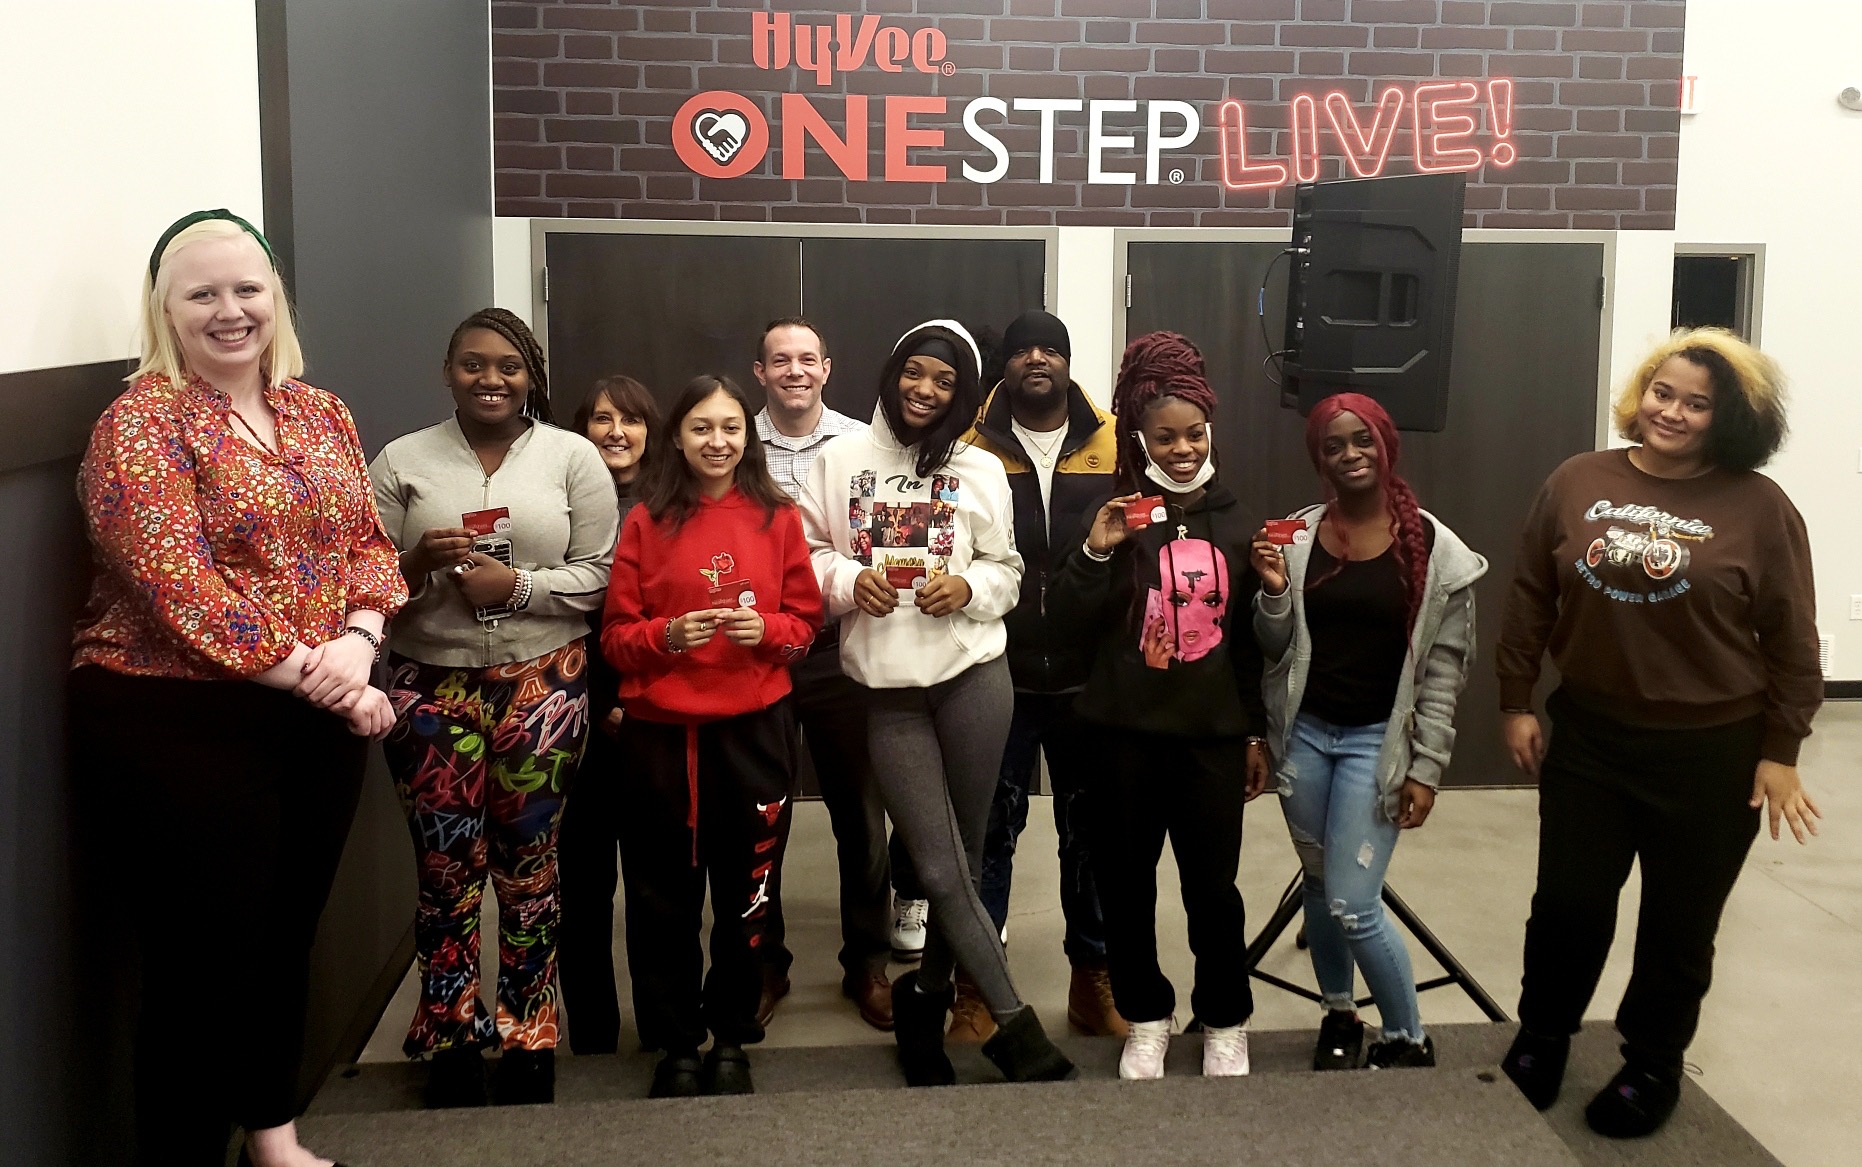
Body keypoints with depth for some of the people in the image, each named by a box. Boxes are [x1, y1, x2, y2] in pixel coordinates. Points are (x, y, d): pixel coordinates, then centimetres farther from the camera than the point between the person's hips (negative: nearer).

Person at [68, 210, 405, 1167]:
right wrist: (316, 678, -20)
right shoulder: (140, 424, -10)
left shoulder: (322, 415, 10)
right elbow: (180, 588, -19)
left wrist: (357, 642, -12)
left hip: (318, 720, 6)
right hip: (180, 728, -6)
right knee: (205, 964, 2)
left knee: (287, 941, 18)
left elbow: (369, 544, 8)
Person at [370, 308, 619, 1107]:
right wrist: (417, 564, -16)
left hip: (542, 685, -1)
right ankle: (450, 1041, 22)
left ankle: (529, 1037, 22)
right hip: (431, 688, 1)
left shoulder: (573, 457, 3)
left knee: (527, 865, 6)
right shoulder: (401, 462, 5)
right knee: (446, 868, 5)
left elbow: (599, 574, -1)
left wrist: (518, 584, -15)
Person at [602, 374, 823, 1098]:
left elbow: (806, 621, 7)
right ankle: (675, 1046, 21)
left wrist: (766, 629, -12)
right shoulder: (645, 523, 3)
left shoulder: (777, 518, 5)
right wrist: (669, 634, -16)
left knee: (747, 892, 7)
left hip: (755, 729, 1)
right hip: (659, 733, 0)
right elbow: (616, 637, 3)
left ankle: (731, 1040, 25)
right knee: (664, 899, 5)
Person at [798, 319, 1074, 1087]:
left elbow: (1007, 571, 9)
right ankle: (1017, 1028, 9)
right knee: (942, 872, -2)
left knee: (962, 861, 8)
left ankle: (926, 999, 30)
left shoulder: (981, 470, 6)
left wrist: (970, 587, -11)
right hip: (888, 689, -1)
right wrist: (847, 580, -11)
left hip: (973, 677, 1)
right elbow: (807, 553, 7)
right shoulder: (840, 459, 5)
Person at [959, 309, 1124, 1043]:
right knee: (991, 827, 6)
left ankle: (1094, 974, 27)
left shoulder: (1114, 446, 2)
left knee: (1088, 828, 13)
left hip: (1088, 677, 1)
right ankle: (977, 983, 17)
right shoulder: (973, 448, 0)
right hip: (998, 674, -1)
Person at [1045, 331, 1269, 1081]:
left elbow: (1252, 639, 11)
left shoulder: (1234, 524, 6)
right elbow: (1067, 622, -6)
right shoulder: (1114, 518, 0)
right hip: (1128, 733, 0)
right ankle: (1146, 1020, 26)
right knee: (1126, 883, 8)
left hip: (1213, 733, 1)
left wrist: (1257, 732, 10)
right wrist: (1094, 552, -21)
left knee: (1213, 886, 5)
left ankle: (1225, 1025, 24)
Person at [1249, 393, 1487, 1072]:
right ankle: (1339, 1016, 36)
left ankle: (1408, 1040, 15)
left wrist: (1425, 768, -7)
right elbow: (1276, 648, 5)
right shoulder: (1297, 535, 0)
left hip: (1377, 740, -4)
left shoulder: (1435, 550, -8)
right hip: (1304, 733, 4)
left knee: (1352, 905, -7)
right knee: (1318, 887, 16)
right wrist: (1274, 590, -15)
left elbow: (1445, 669, -5)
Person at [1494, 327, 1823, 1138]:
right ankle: (1539, 1043, 34)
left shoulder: (1759, 507, -9)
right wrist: (1516, 702, 5)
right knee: (1568, 904, 11)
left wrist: (1779, 751, -5)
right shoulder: (1578, 483, -2)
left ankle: (1653, 1067, 34)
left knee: (1679, 923, 13)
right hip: (1588, 737, 2)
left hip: (1713, 753, -2)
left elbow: (1789, 640, -5)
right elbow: (1531, 601, 5)